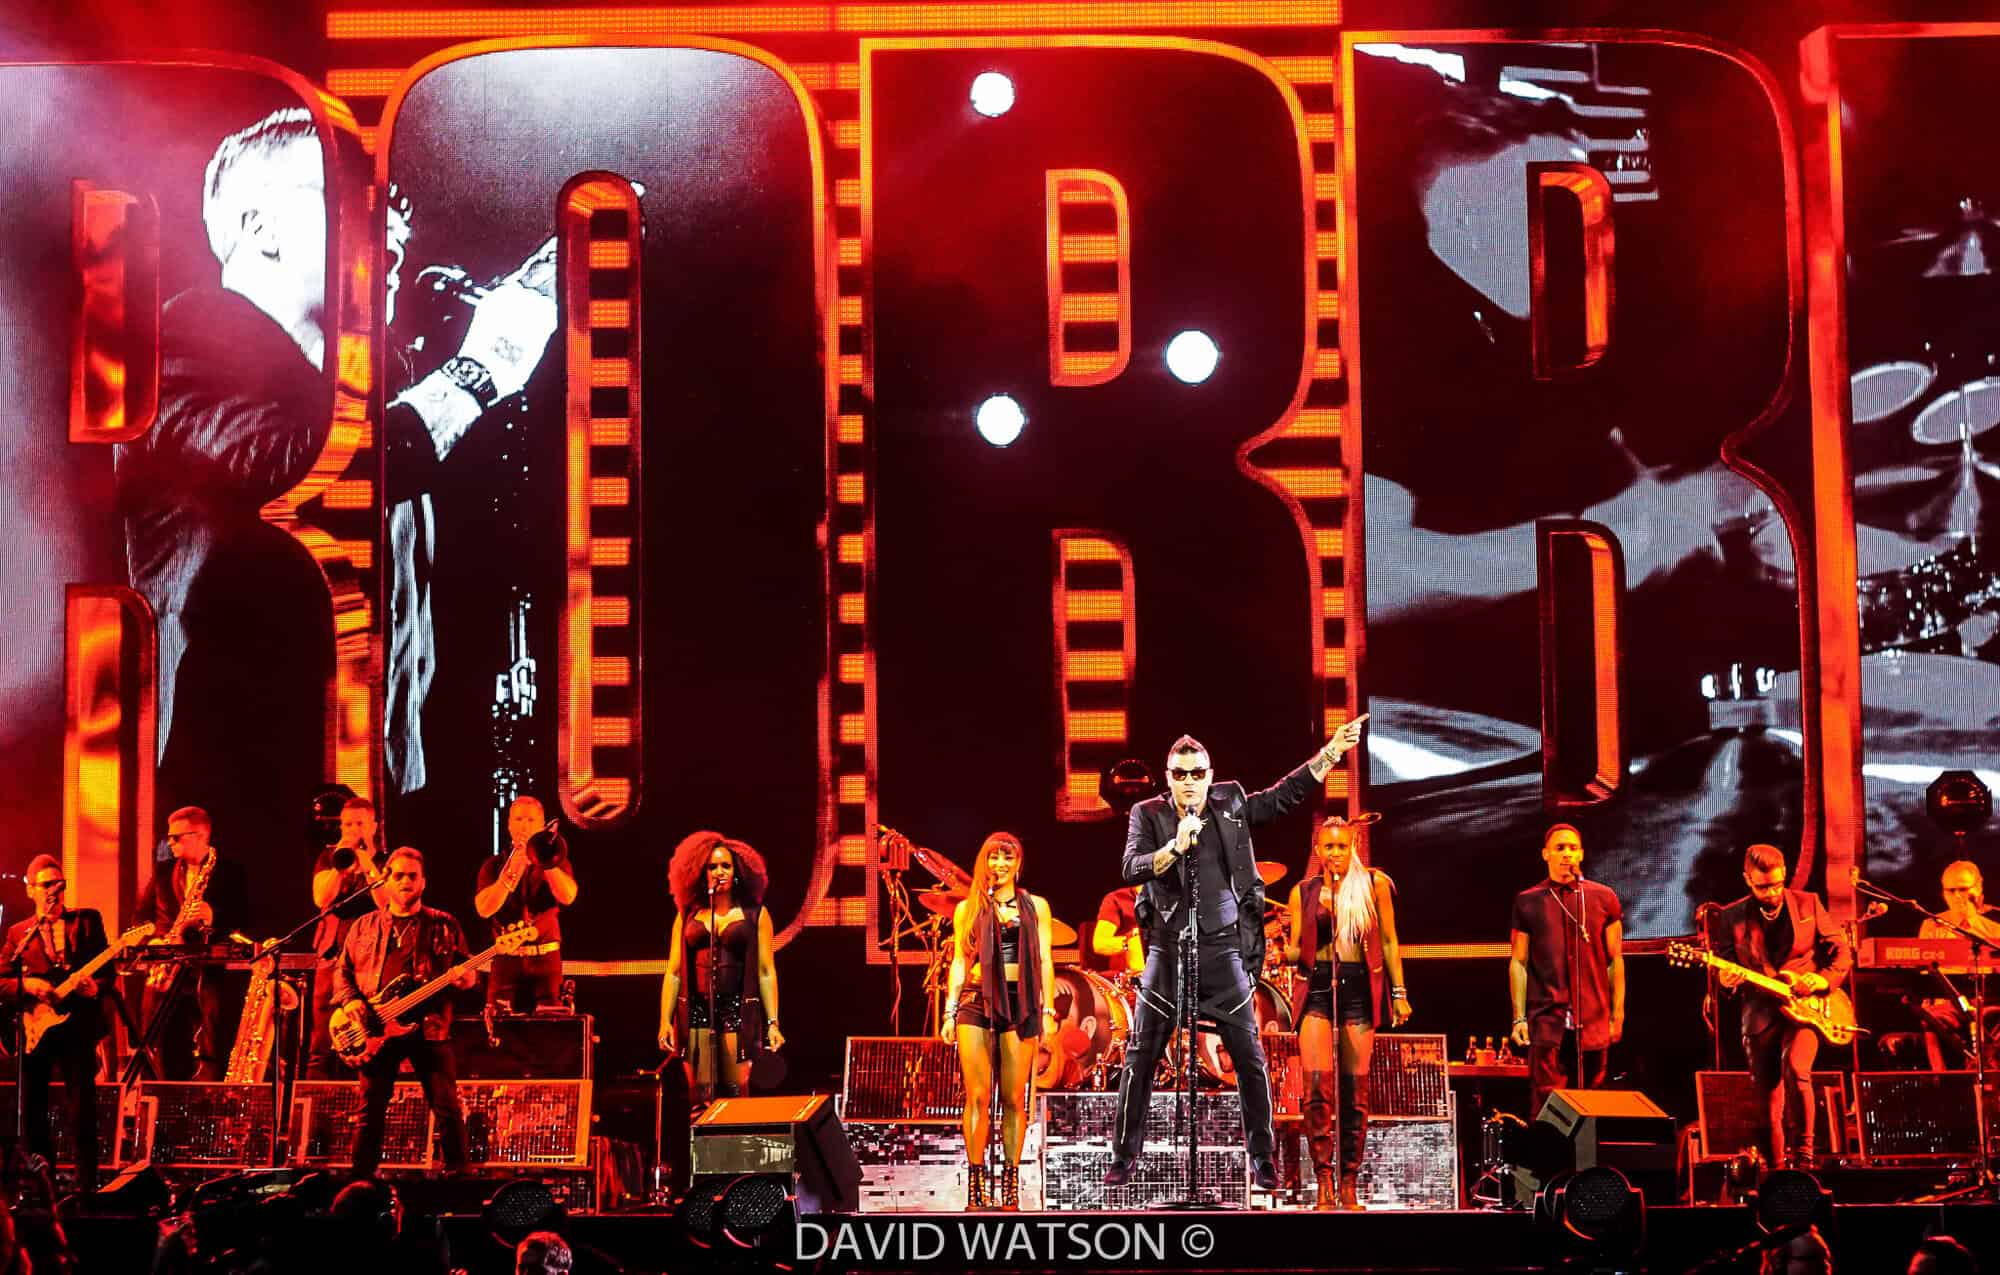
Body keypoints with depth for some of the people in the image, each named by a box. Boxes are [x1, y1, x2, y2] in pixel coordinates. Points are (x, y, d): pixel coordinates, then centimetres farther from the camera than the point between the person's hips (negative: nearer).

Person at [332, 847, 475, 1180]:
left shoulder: (444, 925, 9)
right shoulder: (365, 926, 14)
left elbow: (467, 967, 9)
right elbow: (342, 970, 15)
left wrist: (467, 976, -14)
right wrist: (351, 1001, -2)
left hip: (429, 1026, -2)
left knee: (447, 1107, -6)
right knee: (371, 1109, 4)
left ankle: (458, 1174, 4)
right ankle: (361, 1178, 14)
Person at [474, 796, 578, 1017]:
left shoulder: (556, 861, 9)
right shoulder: (494, 865, 9)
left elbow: (567, 897, -12)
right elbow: (484, 909, -8)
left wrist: (543, 858, -17)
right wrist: (512, 870, -16)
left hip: (546, 958, 0)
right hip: (507, 959, 0)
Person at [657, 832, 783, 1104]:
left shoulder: (755, 914, 6)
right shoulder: (687, 916, 12)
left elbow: (766, 972, 3)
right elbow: (673, 973, 11)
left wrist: (773, 1023, -4)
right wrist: (665, 1020, 2)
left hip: (739, 1011, -2)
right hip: (696, 1013, 2)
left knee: (737, 1095, -6)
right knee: (701, 1096, -3)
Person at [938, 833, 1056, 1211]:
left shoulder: (1035, 906, 11)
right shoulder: (968, 909, 12)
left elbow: (1044, 960, 8)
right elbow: (959, 963, 11)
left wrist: (1048, 1010, 1)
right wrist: (949, 1012, 4)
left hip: (1020, 1004, 0)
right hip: (976, 1003, 0)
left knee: (1014, 1099, 0)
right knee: (977, 1097, -4)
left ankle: (1010, 1187, 4)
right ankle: (976, 1187, -2)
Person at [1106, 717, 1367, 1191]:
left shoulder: (1230, 803, 3)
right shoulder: (1147, 814, -3)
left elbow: (1286, 794, 11)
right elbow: (1131, 868, -16)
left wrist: (1332, 750, 8)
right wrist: (1175, 846, -31)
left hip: (1223, 951, 1)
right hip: (1168, 951, -1)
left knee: (1250, 1059, 3)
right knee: (1140, 1058, 3)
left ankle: (1262, 1159, 15)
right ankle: (1124, 1156, 14)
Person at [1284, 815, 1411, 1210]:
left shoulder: (1375, 884, 5)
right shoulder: (1303, 892, 7)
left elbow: (1388, 941, 8)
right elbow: (1297, 952, 9)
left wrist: (1398, 993, 4)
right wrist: (1285, 952, -13)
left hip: (1360, 990, 0)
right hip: (1318, 988, 0)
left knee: (1355, 1091, 1)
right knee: (1318, 1087, -12)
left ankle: (1349, 1185, 8)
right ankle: (1324, 1183, -7)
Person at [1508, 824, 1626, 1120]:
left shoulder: (1604, 898, 8)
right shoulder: (1528, 902, 6)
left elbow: (1615, 959, 10)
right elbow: (1518, 962, 6)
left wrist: (1618, 1014, 5)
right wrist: (1519, 1017, -1)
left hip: (1594, 1020, 2)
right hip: (1547, 1018, -1)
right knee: (1546, 1104, -7)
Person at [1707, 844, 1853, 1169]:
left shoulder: (1808, 904, 3)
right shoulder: (1731, 917, 3)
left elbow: (1842, 950, 9)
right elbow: (1721, 967, 7)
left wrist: (1824, 979, -8)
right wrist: (1727, 979, -16)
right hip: (1760, 1013, 2)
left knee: (1795, 1069, -26)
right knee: (1767, 1094, 3)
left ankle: (1803, 1152, -11)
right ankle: (1776, 1166, 18)